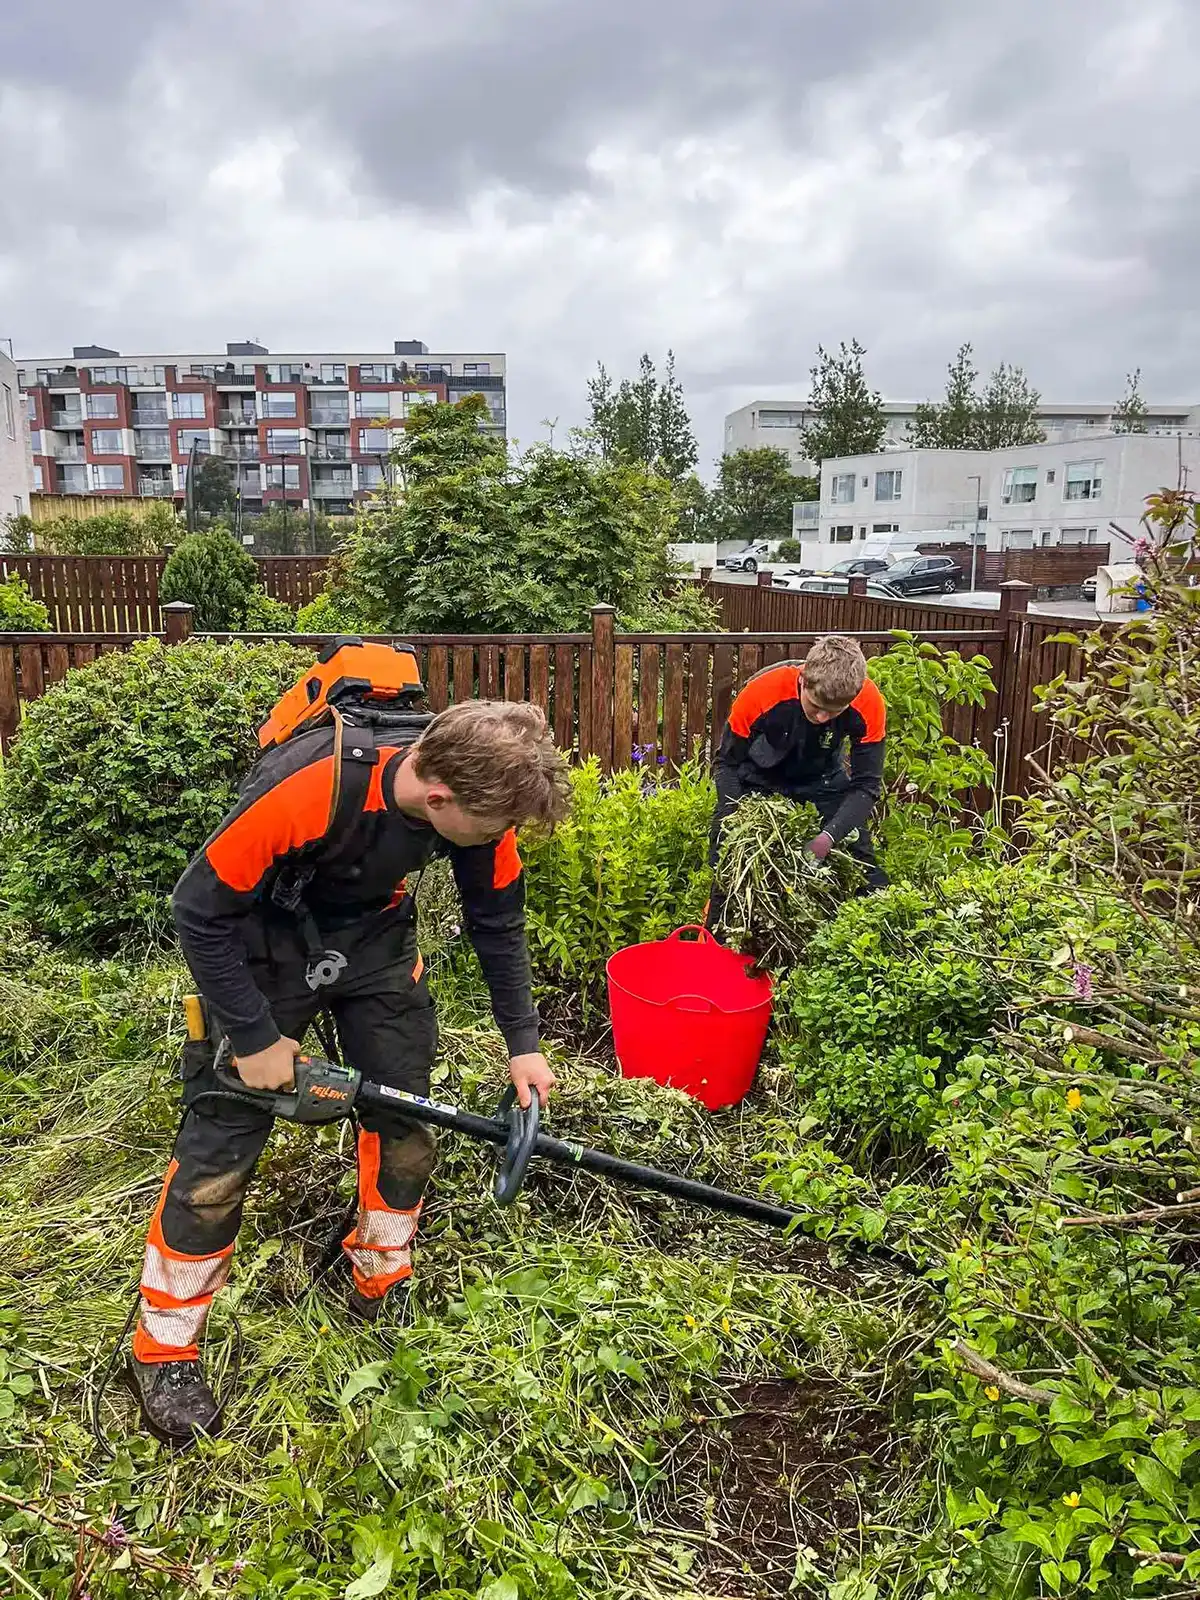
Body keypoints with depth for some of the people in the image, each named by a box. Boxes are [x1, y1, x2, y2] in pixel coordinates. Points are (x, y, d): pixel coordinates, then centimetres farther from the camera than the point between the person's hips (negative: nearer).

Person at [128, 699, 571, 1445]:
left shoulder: (477, 791, -24)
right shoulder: (307, 790, -40)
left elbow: (498, 919, -6)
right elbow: (200, 909, -26)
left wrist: (523, 1041, -4)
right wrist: (255, 1037, -19)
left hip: (376, 931, 5)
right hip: (263, 933, -4)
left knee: (404, 1112, 6)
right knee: (223, 1137, -2)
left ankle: (383, 1284, 31)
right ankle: (164, 1345, 17)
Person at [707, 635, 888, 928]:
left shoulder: (869, 704, -30)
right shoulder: (762, 693, -34)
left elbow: (866, 785, -21)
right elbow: (727, 763, -19)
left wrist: (828, 837, -36)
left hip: (823, 781, 1)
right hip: (760, 780, -1)